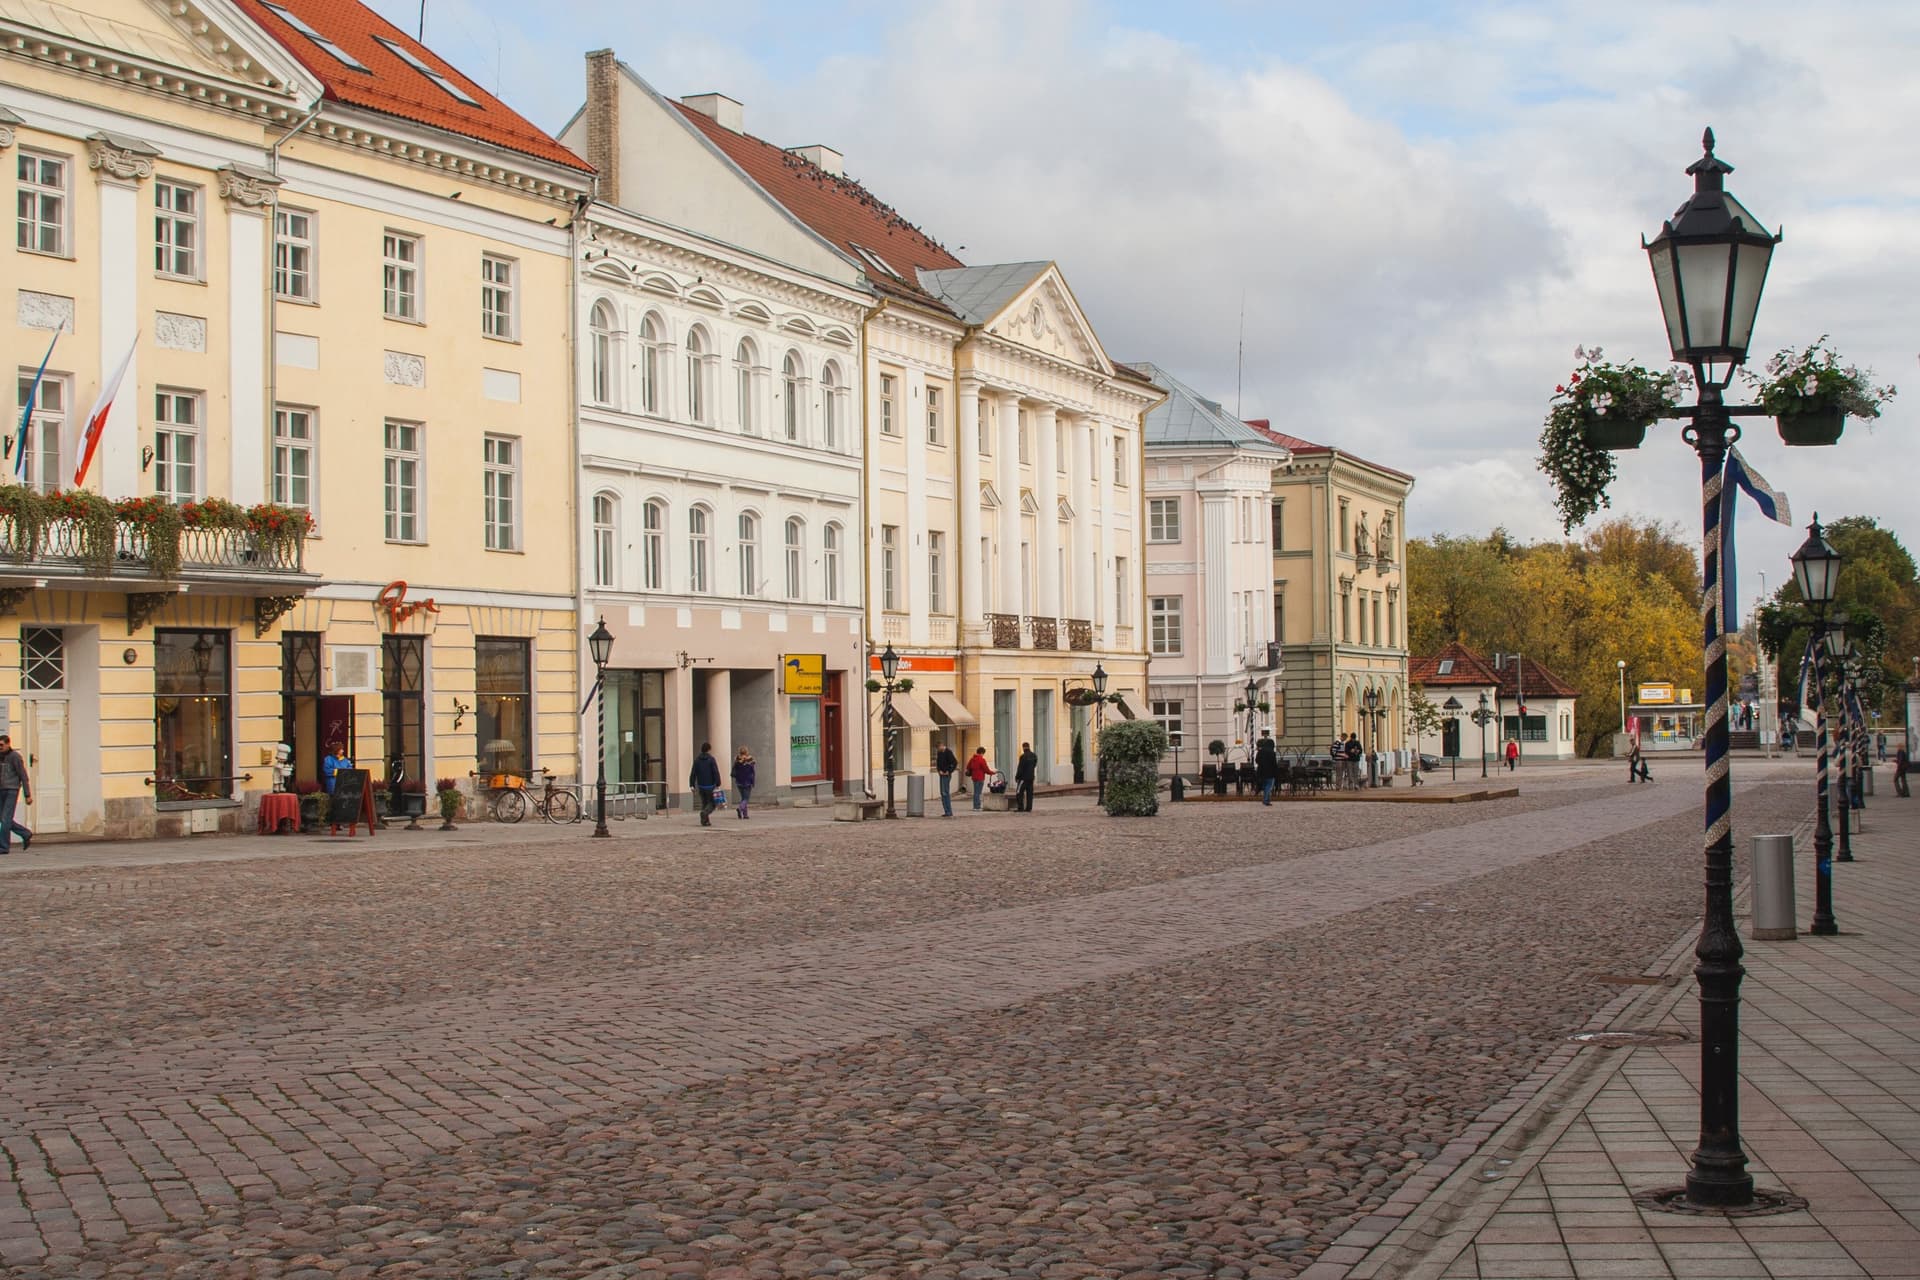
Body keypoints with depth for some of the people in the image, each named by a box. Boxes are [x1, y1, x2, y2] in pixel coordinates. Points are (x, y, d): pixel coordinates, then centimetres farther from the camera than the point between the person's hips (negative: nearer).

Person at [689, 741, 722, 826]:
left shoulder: (697, 760, 5)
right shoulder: (711, 759, -8)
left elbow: (693, 773, 6)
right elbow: (716, 773, -12)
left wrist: (692, 785, 9)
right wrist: (718, 784, -8)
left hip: (701, 786, 4)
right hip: (710, 786, -4)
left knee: (704, 802, 14)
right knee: (712, 803, 4)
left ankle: (704, 821, 9)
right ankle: (705, 812, -24)